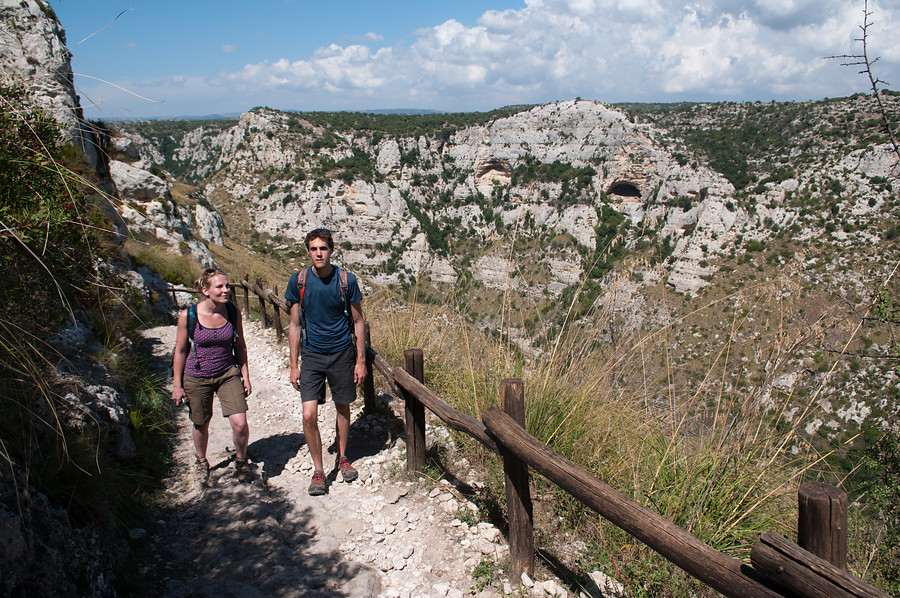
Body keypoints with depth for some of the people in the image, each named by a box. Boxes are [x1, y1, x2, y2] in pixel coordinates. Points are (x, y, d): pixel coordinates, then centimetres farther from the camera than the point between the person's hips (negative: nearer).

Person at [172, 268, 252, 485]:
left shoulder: (233, 312, -9)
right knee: (201, 425, 16)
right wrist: (177, 385, -3)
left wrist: (245, 375, 4)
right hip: (196, 377, -1)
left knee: (240, 424, -8)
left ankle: (241, 460, 22)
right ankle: (201, 461, 46)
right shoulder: (188, 315, -16)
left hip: (228, 373, 1)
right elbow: (180, 351, -6)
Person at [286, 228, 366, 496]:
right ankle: (318, 470, 11)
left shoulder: (346, 280, -8)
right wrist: (294, 365, 1)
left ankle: (342, 457, 36)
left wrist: (361, 361, -2)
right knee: (309, 416, -8)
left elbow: (358, 322, 1)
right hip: (312, 355, 0)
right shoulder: (299, 280, -5)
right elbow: (295, 325, 2)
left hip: (342, 353, 0)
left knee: (343, 409, 13)